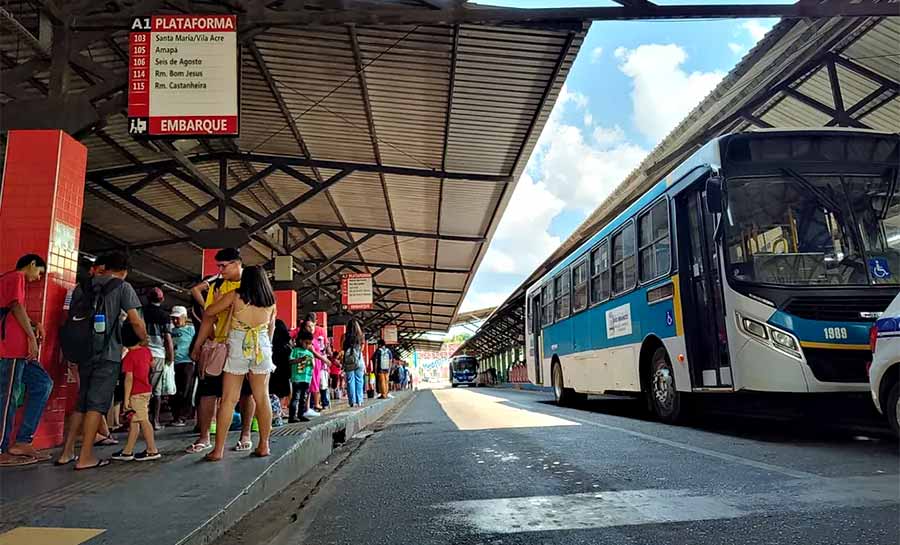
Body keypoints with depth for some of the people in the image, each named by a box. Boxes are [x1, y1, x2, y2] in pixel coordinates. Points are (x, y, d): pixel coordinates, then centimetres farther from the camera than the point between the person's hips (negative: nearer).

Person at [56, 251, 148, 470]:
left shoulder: (82, 286, 14)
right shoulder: (122, 286, -2)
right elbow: (135, 321, -9)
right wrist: (144, 340, 7)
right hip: (108, 353, -5)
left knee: (81, 402, 16)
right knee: (97, 403, -2)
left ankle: (67, 451, 17)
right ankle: (85, 456, -1)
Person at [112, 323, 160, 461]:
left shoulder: (129, 357, -16)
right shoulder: (146, 351, 3)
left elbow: (129, 378, -19)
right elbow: (152, 366, 17)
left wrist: (126, 398, -17)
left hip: (137, 393, -8)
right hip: (147, 390, 8)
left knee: (143, 420, -3)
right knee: (134, 421, 13)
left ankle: (152, 450, 1)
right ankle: (127, 451, 19)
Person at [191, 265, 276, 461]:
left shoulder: (235, 296, -1)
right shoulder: (271, 302, 7)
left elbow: (208, 313, 6)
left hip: (238, 349, -2)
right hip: (262, 349, 3)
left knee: (229, 400, 1)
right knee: (262, 398, 9)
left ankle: (218, 449, 3)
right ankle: (264, 445, 15)